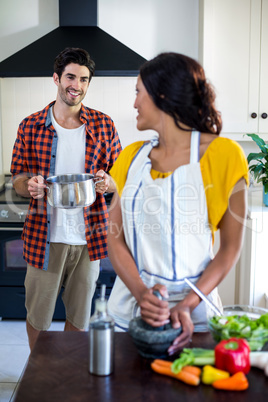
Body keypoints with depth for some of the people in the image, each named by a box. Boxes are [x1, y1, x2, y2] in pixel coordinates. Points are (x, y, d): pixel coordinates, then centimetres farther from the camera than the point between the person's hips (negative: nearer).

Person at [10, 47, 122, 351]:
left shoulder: (103, 125, 2)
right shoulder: (31, 126, 1)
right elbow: (17, 177, 5)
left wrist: (108, 183, -17)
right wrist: (29, 186, -18)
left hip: (89, 237, 1)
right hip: (44, 237, -1)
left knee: (79, 314, 15)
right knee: (38, 313, 11)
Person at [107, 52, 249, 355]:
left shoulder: (221, 154, -9)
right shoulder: (132, 157, 4)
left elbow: (231, 247, -8)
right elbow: (115, 239, 0)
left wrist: (187, 306, -17)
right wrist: (142, 293, -16)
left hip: (192, 316, -3)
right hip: (130, 305, 4)